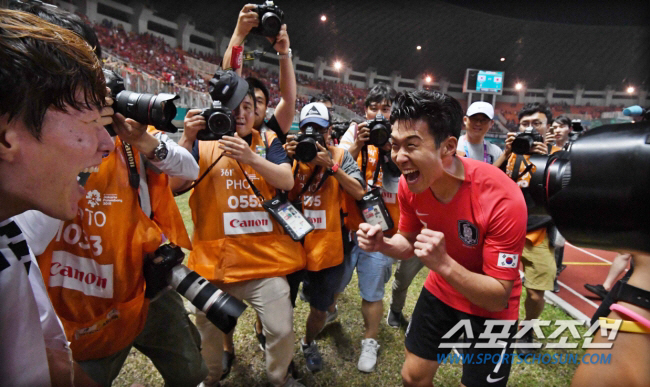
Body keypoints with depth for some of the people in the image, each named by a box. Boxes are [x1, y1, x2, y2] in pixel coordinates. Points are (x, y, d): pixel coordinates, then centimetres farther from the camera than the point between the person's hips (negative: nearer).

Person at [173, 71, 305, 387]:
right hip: (214, 257, 1)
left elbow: (287, 181, -9)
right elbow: (176, 184, -7)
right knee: (208, 328, 17)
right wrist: (187, 139, -17)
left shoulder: (267, 141, 6)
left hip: (265, 256, 0)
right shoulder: (203, 142, 5)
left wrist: (251, 158, -23)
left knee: (281, 329, 2)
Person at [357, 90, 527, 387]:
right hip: (440, 292, 5)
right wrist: (382, 244, -23)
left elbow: (499, 298, -27)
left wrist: (443, 263, -43)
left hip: (490, 308, -4)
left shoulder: (503, 199, -35)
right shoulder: (410, 184, -19)